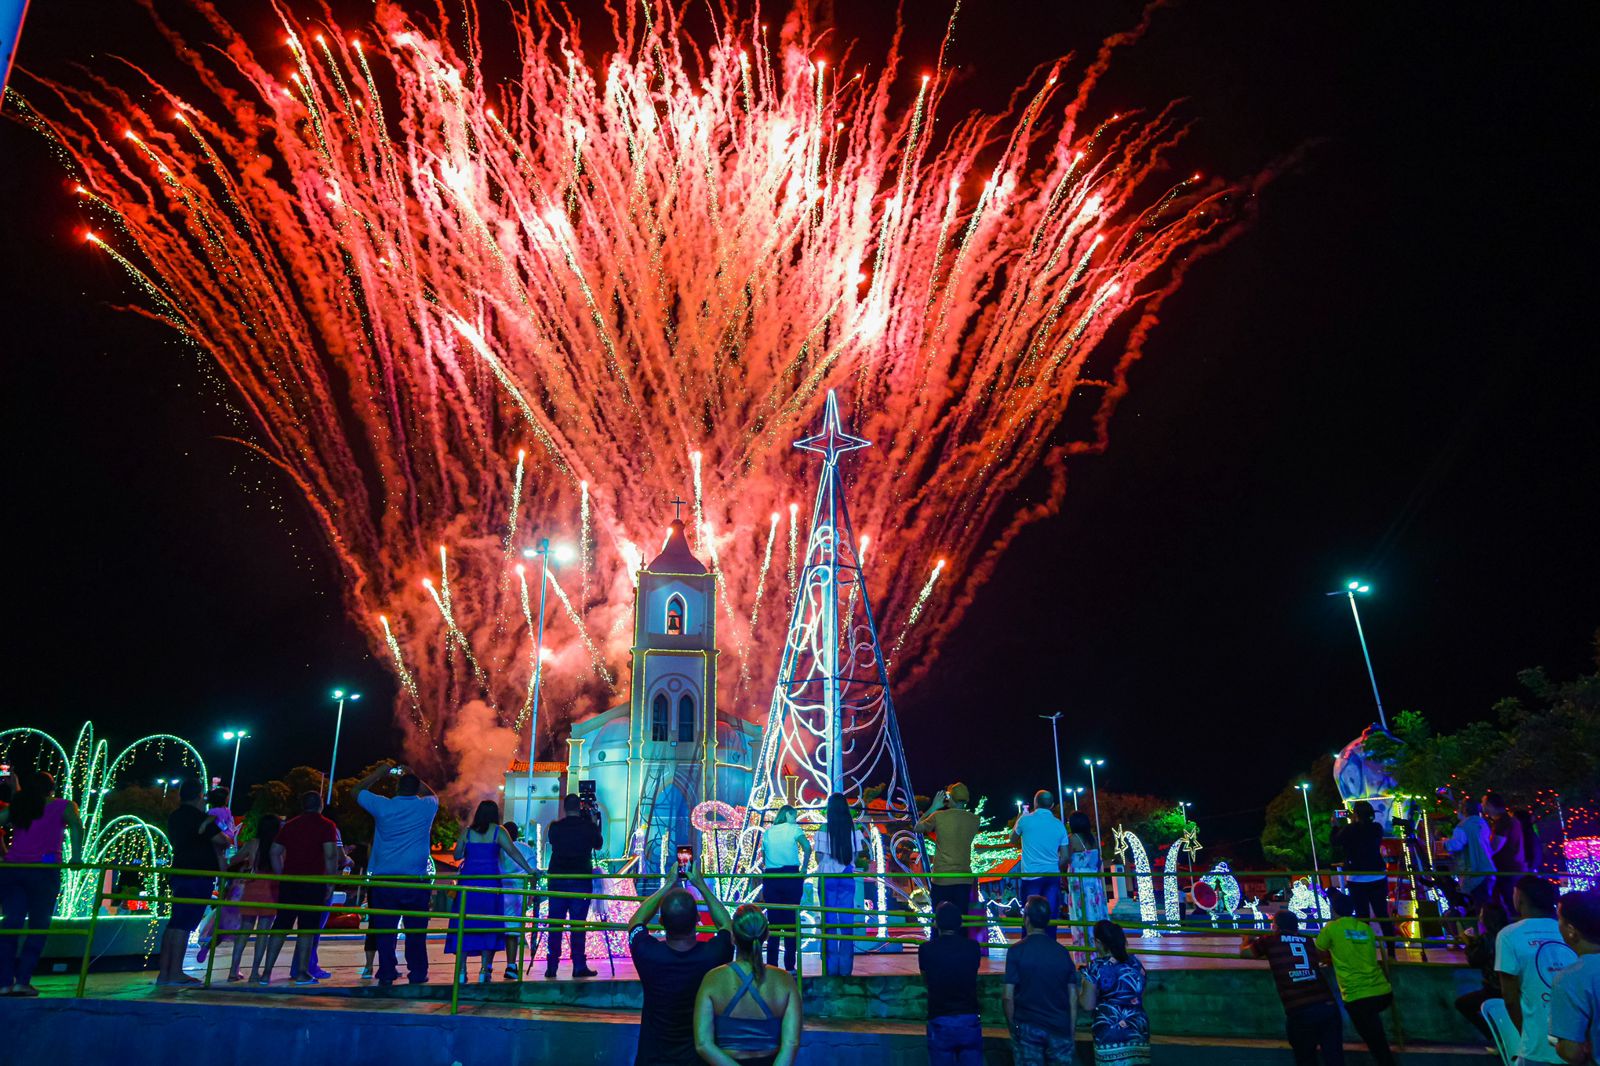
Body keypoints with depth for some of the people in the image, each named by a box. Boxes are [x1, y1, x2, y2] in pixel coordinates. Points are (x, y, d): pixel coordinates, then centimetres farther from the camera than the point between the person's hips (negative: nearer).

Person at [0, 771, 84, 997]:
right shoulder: (64, 806, 7)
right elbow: (76, 825, -10)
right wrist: (76, 857, -7)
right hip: (43, 871, -3)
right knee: (38, 926, 4)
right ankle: (22, 980, -3)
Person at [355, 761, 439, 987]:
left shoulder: (383, 806, -1)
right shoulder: (426, 807, 1)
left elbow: (357, 791, 17)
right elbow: (433, 795, 28)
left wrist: (379, 772, 25)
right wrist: (413, 777, 29)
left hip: (384, 880, 0)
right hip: (416, 881, 0)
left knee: (385, 930, 7)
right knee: (416, 931, 7)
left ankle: (387, 974, 7)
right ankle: (418, 974, 10)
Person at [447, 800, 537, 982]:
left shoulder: (467, 831, 7)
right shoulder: (498, 831, 1)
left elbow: (457, 856, 7)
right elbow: (513, 853, -5)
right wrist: (530, 870, -3)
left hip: (467, 881, 2)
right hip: (490, 881, -2)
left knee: (464, 925, 7)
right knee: (488, 925, 4)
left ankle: (462, 970, 6)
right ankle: (484, 970, 0)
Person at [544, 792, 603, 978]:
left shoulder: (555, 827, 0)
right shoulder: (588, 827, -5)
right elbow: (598, 844, 10)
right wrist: (595, 823, 19)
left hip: (557, 879, 2)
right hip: (581, 879, -2)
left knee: (555, 923, 7)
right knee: (578, 924, 1)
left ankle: (551, 966, 8)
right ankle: (579, 966, 1)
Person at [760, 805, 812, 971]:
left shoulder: (767, 832, 16)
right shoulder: (794, 828, 3)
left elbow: (763, 859, 15)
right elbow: (807, 847, -13)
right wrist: (803, 870, -7)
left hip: (771, 878, 4)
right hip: (791, 876, -3)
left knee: (773, 922, 7)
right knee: (791, 921, 2)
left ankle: (771, 965, 5)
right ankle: (790, 966, 1)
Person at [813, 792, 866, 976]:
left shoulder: (824, 829, -11)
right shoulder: (853, 829, -3)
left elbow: (819, 856, -8)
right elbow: (856, 855, 2)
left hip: (827, 877, -2)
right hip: (847, 877, 2)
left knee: (829, 921, 5)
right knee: (847, 921, 8)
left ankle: (830, 967, 5)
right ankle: (846, 967, 10)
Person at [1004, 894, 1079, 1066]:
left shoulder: (1017, 951, -8)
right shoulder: (1062, 952, 1)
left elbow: (1008, 997, -10)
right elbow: (1073, 997, 3)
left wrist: (1012, 1026, 2)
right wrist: (1072, 1031, 9)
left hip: (1027, 1028, -2)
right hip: (1060, 1029, 3)